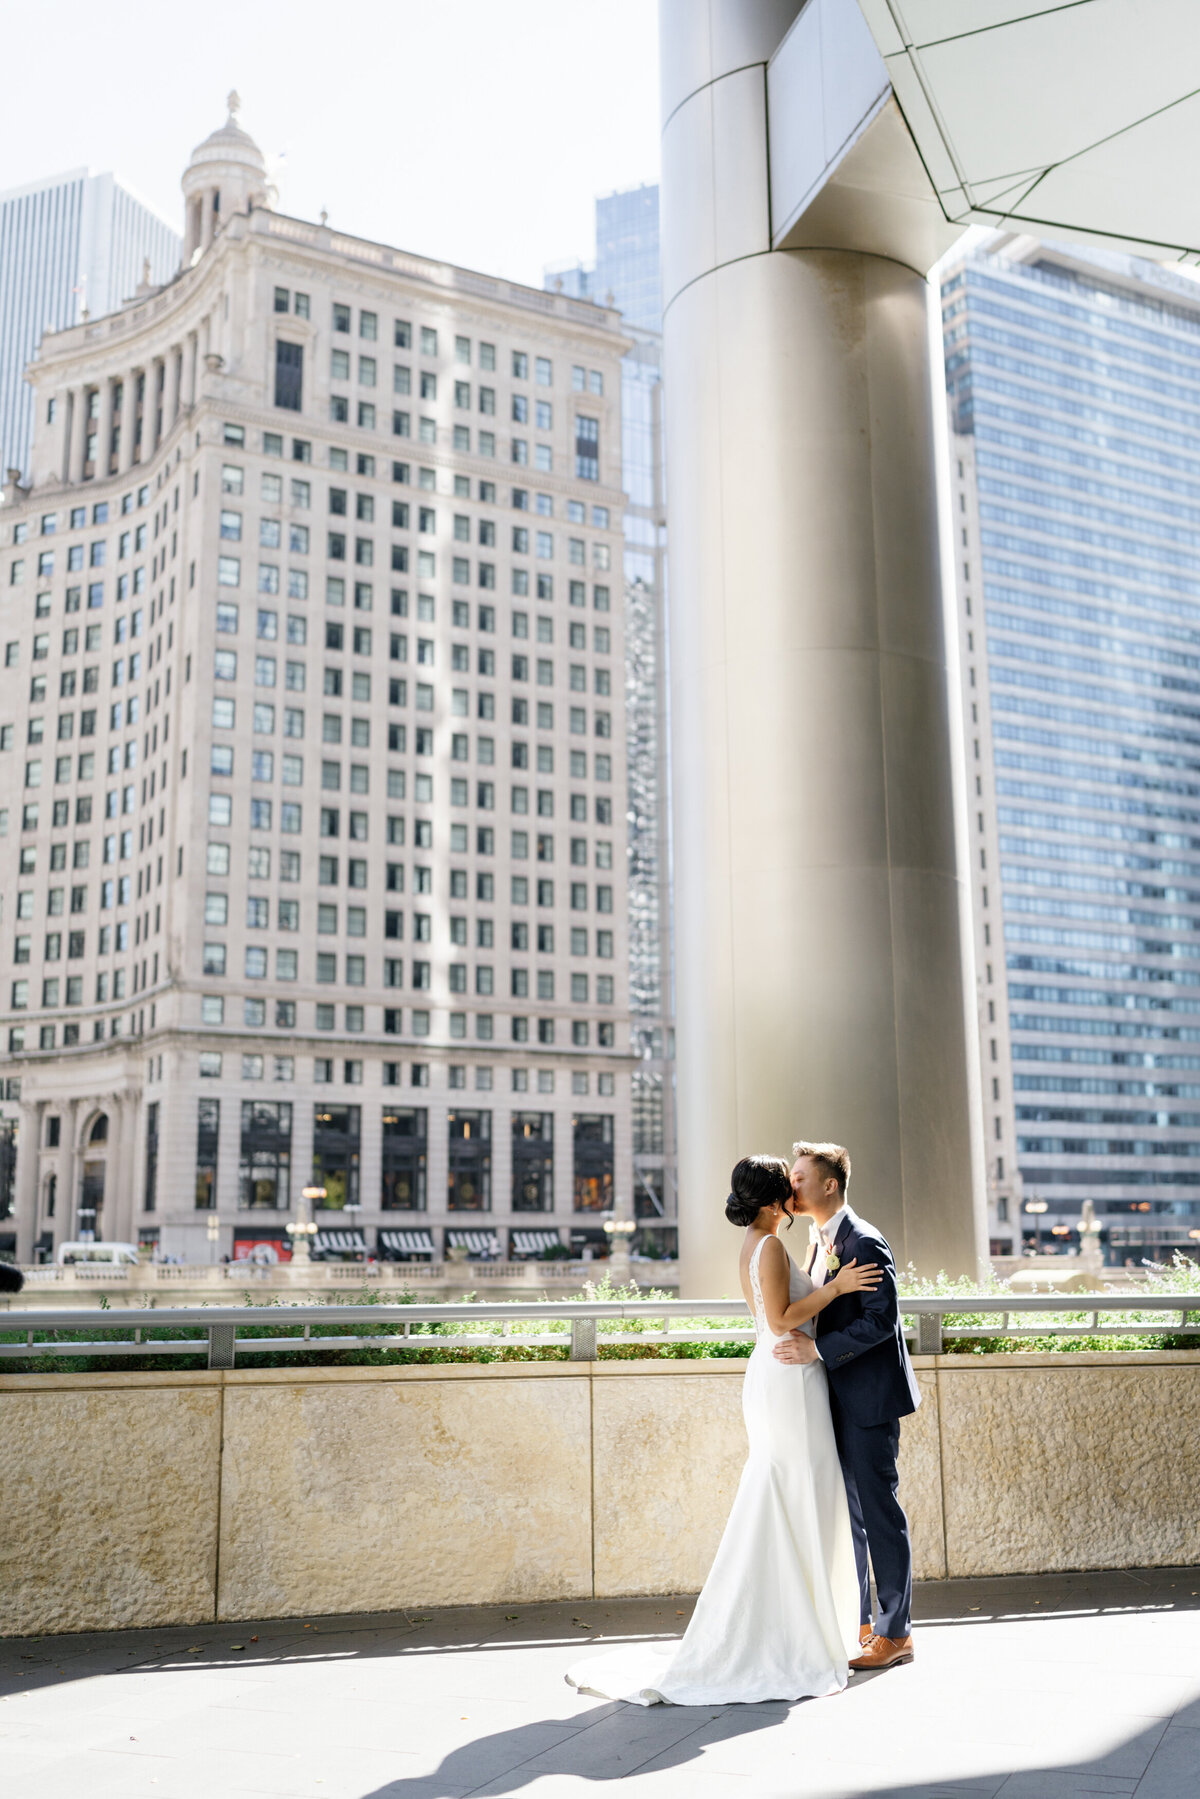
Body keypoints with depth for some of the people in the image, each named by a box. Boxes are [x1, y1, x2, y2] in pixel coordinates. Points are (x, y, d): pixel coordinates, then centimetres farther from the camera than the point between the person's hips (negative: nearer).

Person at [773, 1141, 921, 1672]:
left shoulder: (865, 1242, -17)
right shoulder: (820, 1241, 13)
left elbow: (881, 1320, -23)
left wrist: (817, 1349, -23)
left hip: (868, 1397, -9)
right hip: (838, 1397, 10)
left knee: (877, 1508, -2)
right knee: (846, 1508, 15)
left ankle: (895, 1632, 9)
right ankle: (858, 1622, 25)